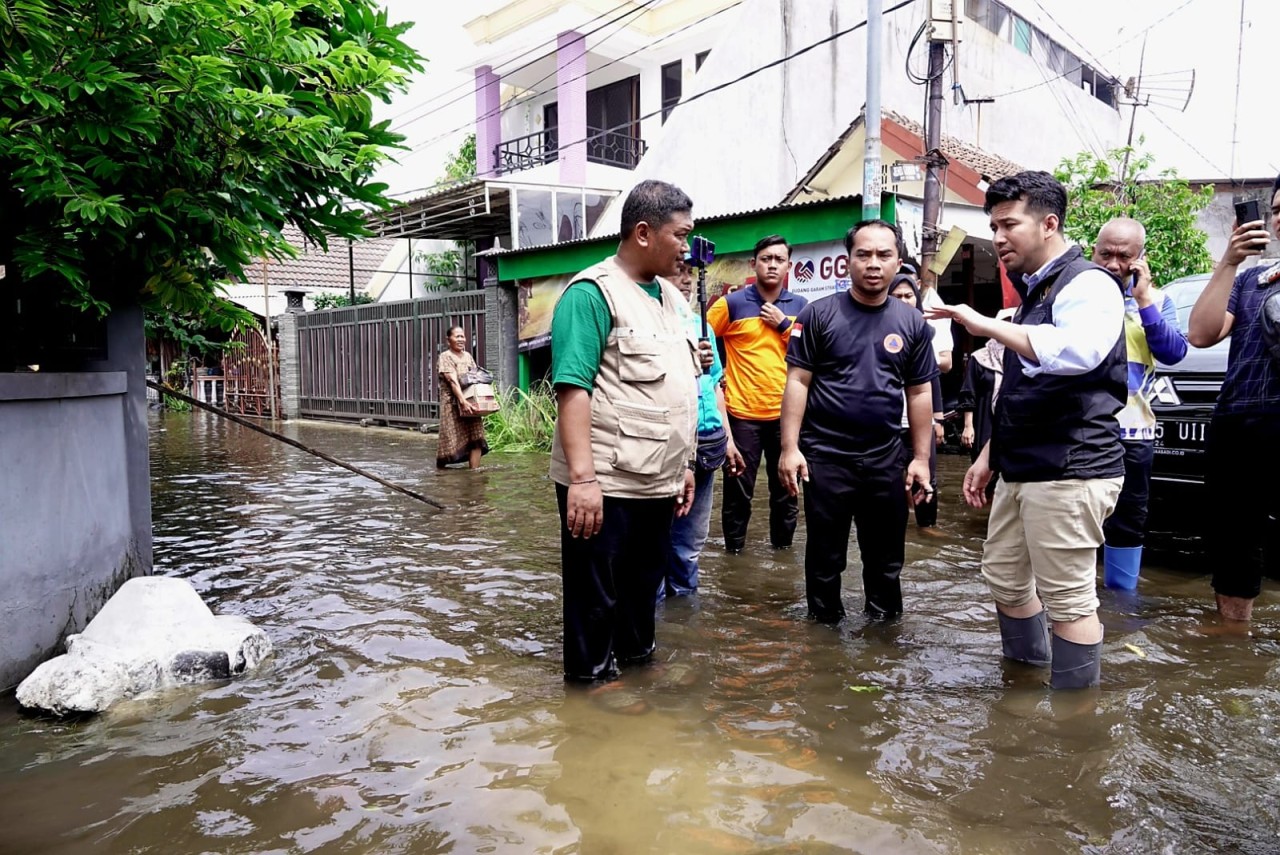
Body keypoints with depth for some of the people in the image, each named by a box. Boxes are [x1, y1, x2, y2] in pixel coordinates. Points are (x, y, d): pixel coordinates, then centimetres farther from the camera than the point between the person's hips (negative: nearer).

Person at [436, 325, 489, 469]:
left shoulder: (468, 356, 15)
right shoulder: (445, 357, -5)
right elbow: (453, 381, -17)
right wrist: (463, 401, -28)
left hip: (471, 402, 6)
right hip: (453, 403, -6)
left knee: (476, 438, -3)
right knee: (451, 439, -3)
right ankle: (440, 469, 15)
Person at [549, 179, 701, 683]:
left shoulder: (669, 296, 14)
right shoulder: (592, 293, -12)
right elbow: (572, 389, -19)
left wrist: (683, 464, 18)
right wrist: (582, 477, -25)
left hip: (658, 483, 8)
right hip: (604, 484, -8)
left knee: (644, 585, 20)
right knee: (596, 597, 7)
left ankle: (635, 658, 37)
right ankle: (591, 679, 23)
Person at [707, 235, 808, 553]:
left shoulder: (800, 306, 7)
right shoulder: (732, 303, -3)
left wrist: (783, 324, -8)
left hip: (786, 412, 3)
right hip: (743, 412, -3)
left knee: (786, 485, 14)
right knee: (738, 487, 4)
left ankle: (783, 543, 30)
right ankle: (734, 547, 20)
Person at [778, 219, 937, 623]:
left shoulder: (913, 323, 5)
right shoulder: (818, 314, -4)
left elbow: (920, 393, 8)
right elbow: (797, 382, -5)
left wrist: (921, 458, 5)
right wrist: (790, 447, -11)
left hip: (886, 459, 3)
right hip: (825, 456, -2)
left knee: (886, 557, 14)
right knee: (825, 556, 11)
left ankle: (883, 624, 33)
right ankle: (825, 625, 29)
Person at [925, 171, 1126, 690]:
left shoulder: (1087, 285, -11)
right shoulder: (1033, 292, 18)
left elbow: (1074, 352, -35)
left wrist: (984, 325, -30)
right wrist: (988, 456, 21)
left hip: (1069, 472, -10)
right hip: (1022, 471, 10)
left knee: (1069, 598, -4)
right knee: (1005, 579, 17)